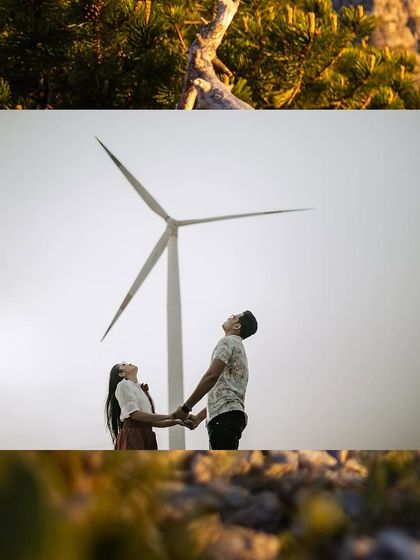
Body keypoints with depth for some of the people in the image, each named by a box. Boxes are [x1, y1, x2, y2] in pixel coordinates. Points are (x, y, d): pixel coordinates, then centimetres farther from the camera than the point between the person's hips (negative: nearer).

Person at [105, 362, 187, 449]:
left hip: (147, 438, 8)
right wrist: (169, 416, -13)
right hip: (132, 438, -8)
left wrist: (176, 422, 5)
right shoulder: (123, 385, -1)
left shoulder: (141, 389, 24)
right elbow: (135, 414, -14)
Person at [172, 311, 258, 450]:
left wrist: (186, 407, -12)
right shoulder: (239, 348, 30)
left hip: (225, 416, -10)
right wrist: (199, 417, 23)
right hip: (232, 414, 10)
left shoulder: (228, 342, -1)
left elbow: (212, 376, -15)